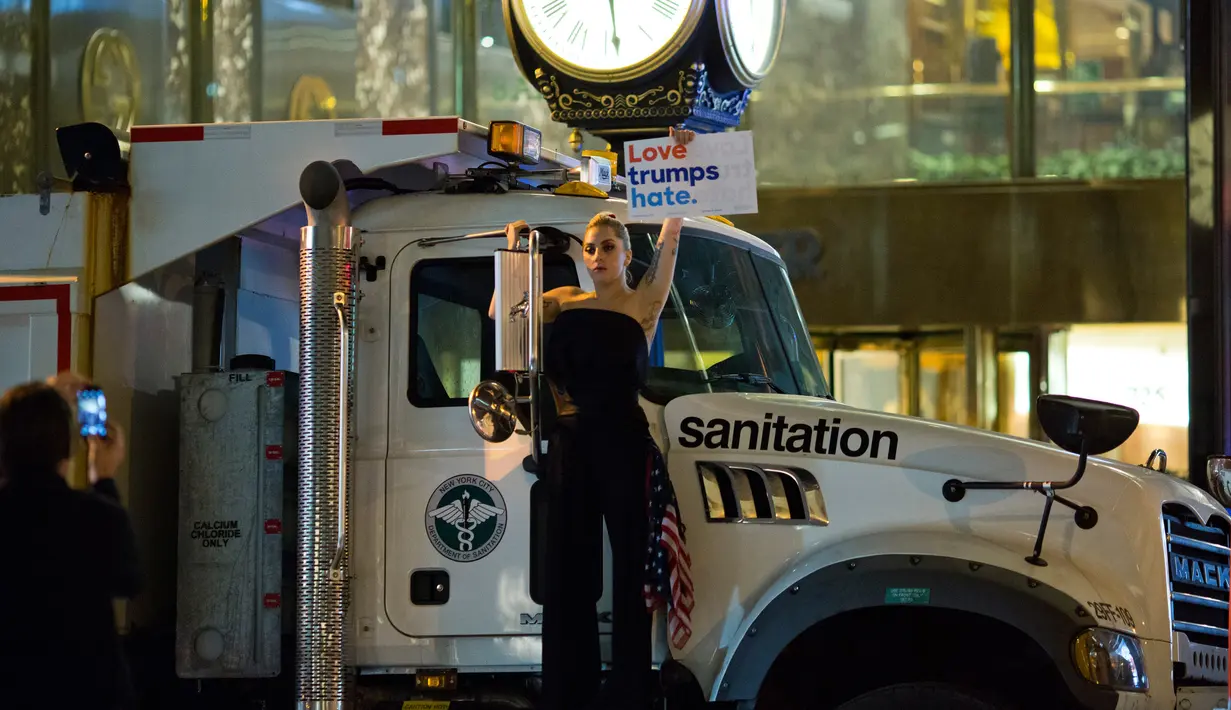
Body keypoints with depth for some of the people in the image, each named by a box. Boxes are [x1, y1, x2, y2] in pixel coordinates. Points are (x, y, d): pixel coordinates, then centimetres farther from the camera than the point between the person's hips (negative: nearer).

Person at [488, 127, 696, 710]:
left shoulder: (643, 303, 2)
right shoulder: (563, 303, 13)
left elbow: (670, 234, -5)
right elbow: (501, 313, 13)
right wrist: (515, 249, 13)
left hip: (625, 447, -4)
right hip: (571, 447, 4)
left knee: (630, 573, -3)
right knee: (569, 573, 6)